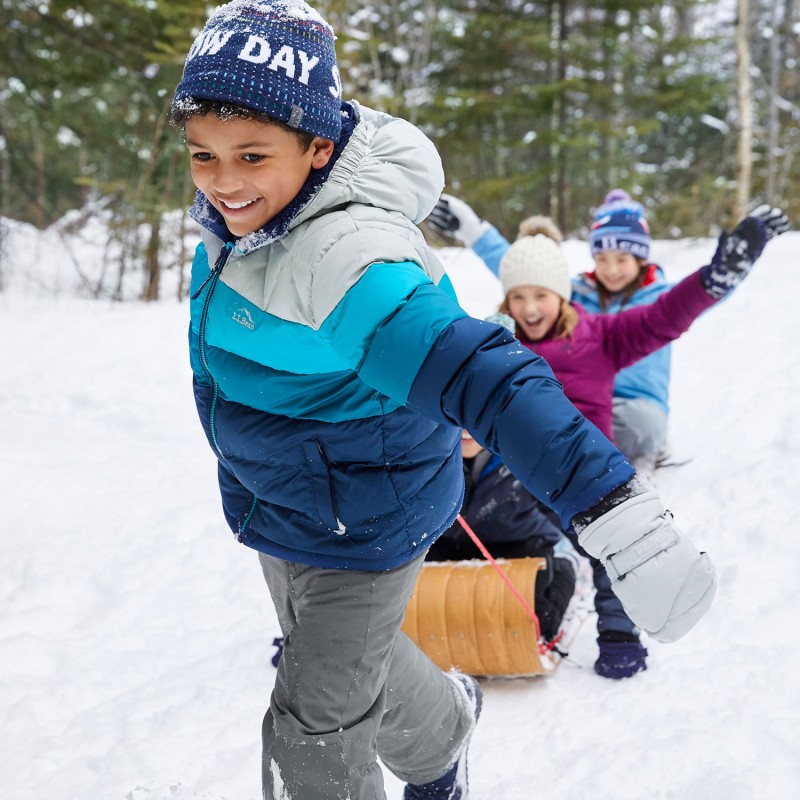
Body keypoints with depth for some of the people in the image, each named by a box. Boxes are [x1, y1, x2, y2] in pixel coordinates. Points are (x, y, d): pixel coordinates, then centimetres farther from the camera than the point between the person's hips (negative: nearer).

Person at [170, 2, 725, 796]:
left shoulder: (348, 261, -39)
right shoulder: (236, 217, -11)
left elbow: (480, 374, -50)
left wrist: (611, 508, -59)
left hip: (360, 530, -8)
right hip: (277, 509, 9)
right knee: (355, 654, 30)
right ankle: (441, 733, 57)